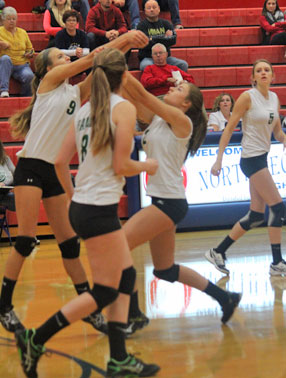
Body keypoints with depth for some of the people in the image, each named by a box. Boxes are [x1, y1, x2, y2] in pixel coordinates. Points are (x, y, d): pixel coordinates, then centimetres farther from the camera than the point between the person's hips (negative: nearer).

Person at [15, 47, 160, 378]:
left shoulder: (86, 110, 11)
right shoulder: (124, 108, -11)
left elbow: (61, 161, 12)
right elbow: (120, 166, -16)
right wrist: (147, 166, 4)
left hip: (81, 205, 9)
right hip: (99, 210, -9)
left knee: (126, 276, 14)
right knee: (104, 292, 0)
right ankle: (35, 340, -1)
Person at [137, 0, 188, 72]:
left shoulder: (165, 23, 13)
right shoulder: (142, 25, 1)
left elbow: (173, 39, -2)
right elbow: (146, 44, -12)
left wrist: (154, 39, -11)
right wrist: (165, 37, -4)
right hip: (148, 58, -4)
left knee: (183, 64, -19)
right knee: (147, 66, -38)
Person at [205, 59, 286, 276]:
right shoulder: (248, 97, -9)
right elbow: (229, 129, -9)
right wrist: (219, 159, -14)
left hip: (262, 158, 8)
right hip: (251, 158, -8)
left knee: (256, 216, 7)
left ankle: (218, 252, 16)